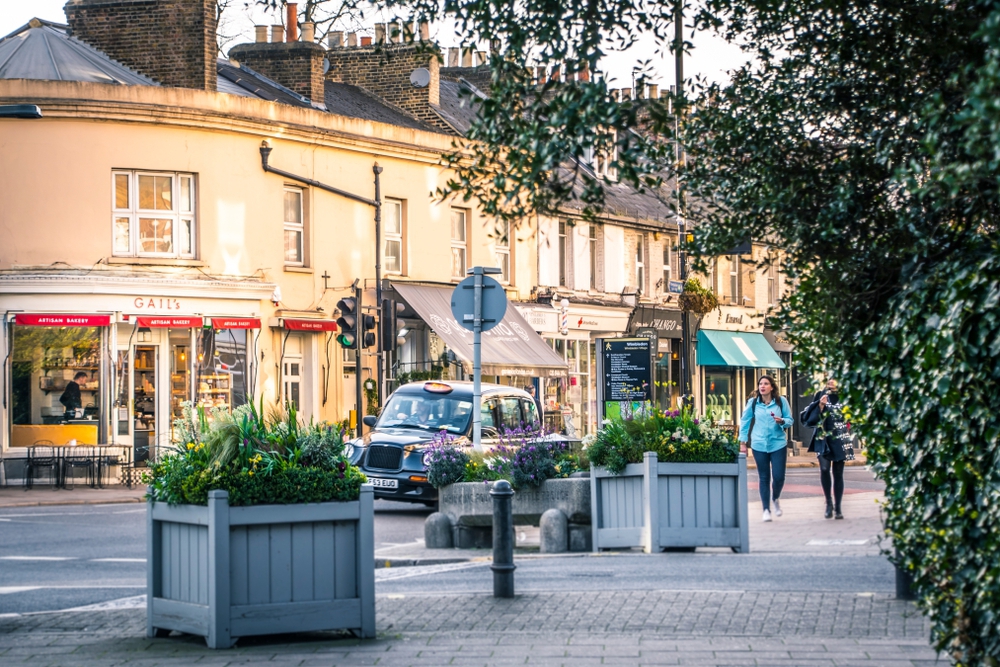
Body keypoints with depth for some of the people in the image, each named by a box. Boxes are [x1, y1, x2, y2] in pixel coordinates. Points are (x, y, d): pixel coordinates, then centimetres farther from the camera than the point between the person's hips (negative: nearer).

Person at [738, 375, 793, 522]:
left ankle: (775, 499, 28)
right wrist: (743, 441, 6)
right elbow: (744, 421, 9)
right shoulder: (753, 402, 2)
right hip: (759, 445, 0)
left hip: (778, 444, 0)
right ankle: (766, 509, 11)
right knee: (764, 478, 3)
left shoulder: (781, 401, 0)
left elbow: (790, 420, 6)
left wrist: (782, 421, -16)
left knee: (779, 477, -3)